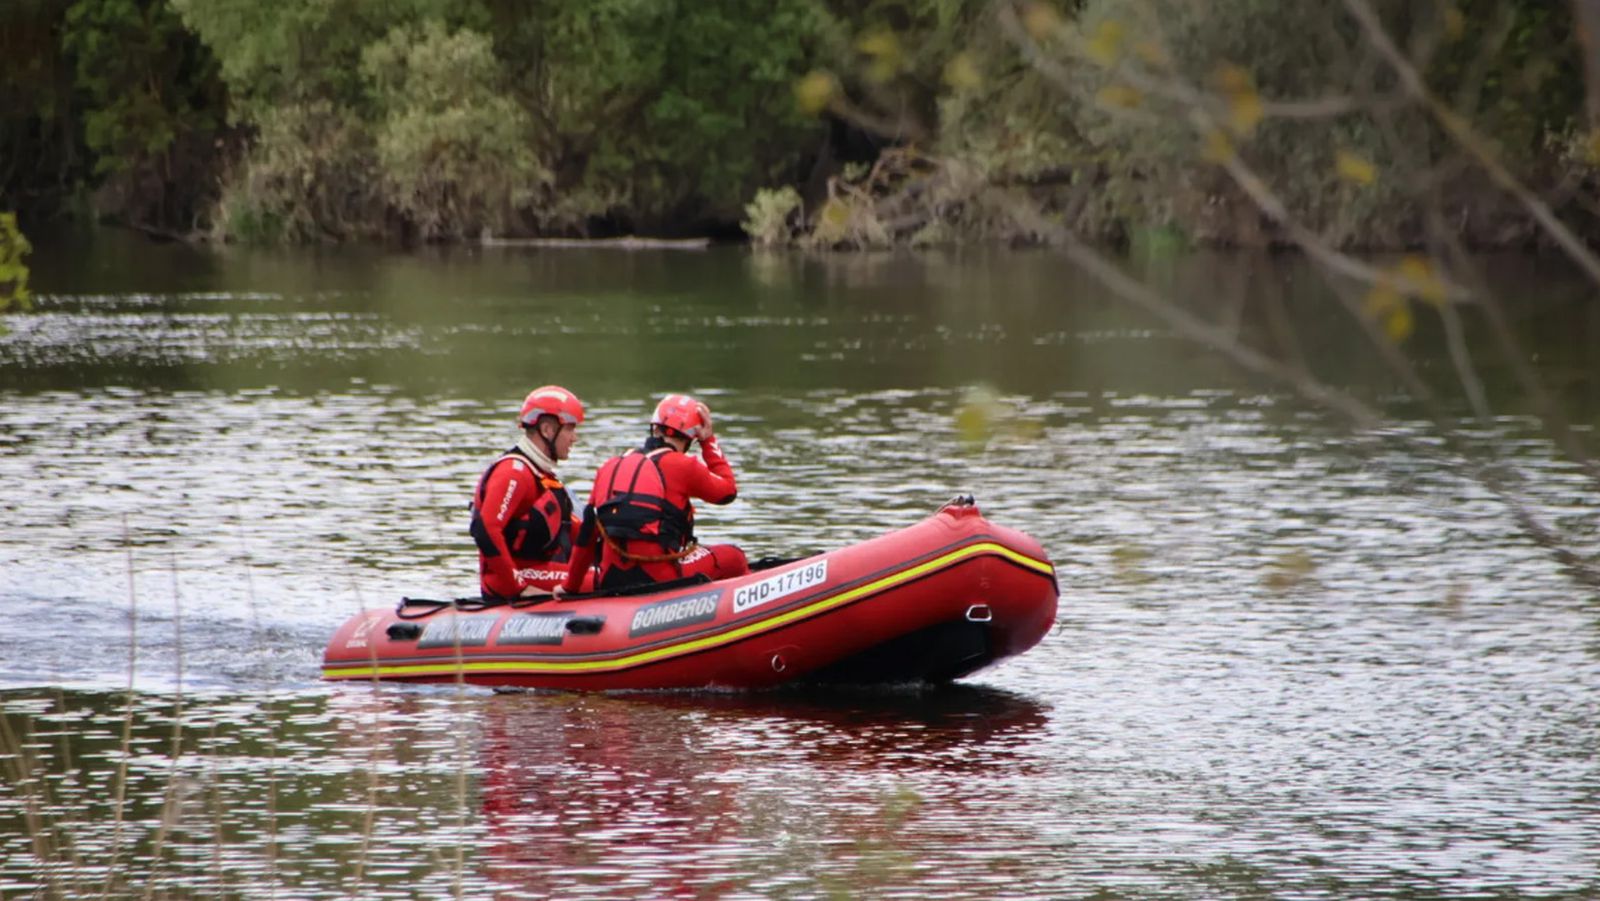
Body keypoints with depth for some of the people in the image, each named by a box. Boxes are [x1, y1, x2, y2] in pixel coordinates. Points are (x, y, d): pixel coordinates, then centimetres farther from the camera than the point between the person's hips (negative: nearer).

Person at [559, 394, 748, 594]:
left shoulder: (609, 467, 13)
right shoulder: (682, 466, -4)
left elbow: (587, 535, 18)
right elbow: (728, 491, 14)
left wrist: (570, 586, 26)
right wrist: (709, 441, 21)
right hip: (659, 579, -6)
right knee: (733, 558, 14)